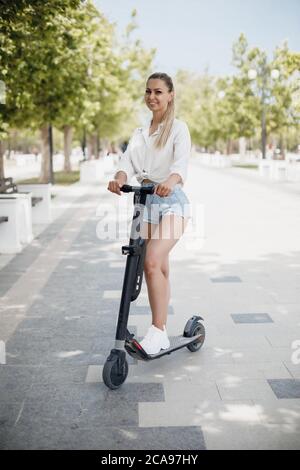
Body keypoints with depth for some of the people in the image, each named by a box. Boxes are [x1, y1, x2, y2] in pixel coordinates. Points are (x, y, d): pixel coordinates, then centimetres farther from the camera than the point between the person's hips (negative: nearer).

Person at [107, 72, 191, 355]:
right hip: (145, 201, 6)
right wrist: (119, 179, -24)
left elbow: (181, 163, -18)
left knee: (152, 263, -22)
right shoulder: (139, 133, 17)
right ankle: (162, 329, 22)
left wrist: (169, 182, -41)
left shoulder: (178, 128, 0)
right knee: (160, 268, 12)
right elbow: (128, 161, -1)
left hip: (171, 200, -6)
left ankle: (157, 331, -15)